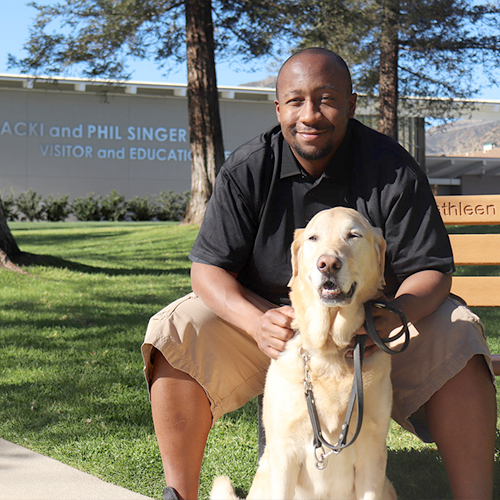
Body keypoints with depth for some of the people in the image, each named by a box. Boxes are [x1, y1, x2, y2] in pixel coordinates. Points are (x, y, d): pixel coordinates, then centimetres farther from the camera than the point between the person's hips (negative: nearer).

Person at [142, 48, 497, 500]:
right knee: (177, 333, -23)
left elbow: (431, 270, -11)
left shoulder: (392, 169, -12)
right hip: (267, 314, 1)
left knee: (457, 337, -26)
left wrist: (394, 317, -36)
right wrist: (255, 322, -33)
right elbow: (208, 268, -11)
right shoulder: (246, 171, -10)